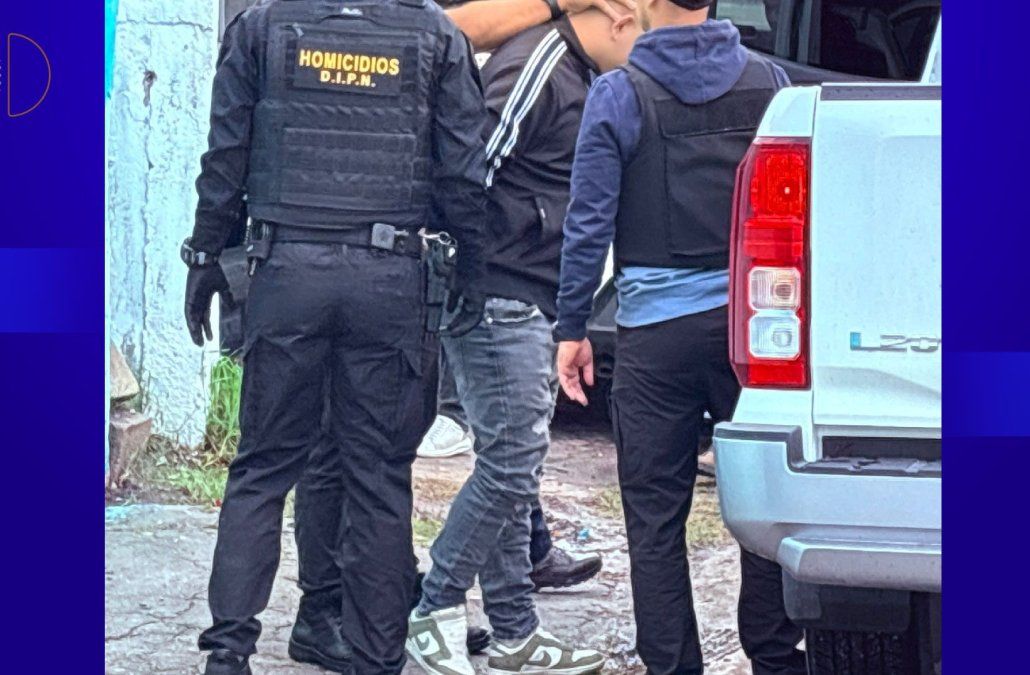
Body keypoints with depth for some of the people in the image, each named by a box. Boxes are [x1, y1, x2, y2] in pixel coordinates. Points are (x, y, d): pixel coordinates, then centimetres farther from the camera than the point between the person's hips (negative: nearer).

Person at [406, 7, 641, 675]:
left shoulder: (578, 76, 17)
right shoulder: (536, 68, -15)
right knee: (511, 460, -9)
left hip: (533, 309, 10)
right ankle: (437, 611, 0)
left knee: (516, 465, 12)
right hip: (501, 301, -10)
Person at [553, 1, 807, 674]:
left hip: (658, 326, -3)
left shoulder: (620, 94, -6)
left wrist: (572, 327, 1)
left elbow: (590, 221, -6)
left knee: (656, 518, 4)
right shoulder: (769, 80, 4)